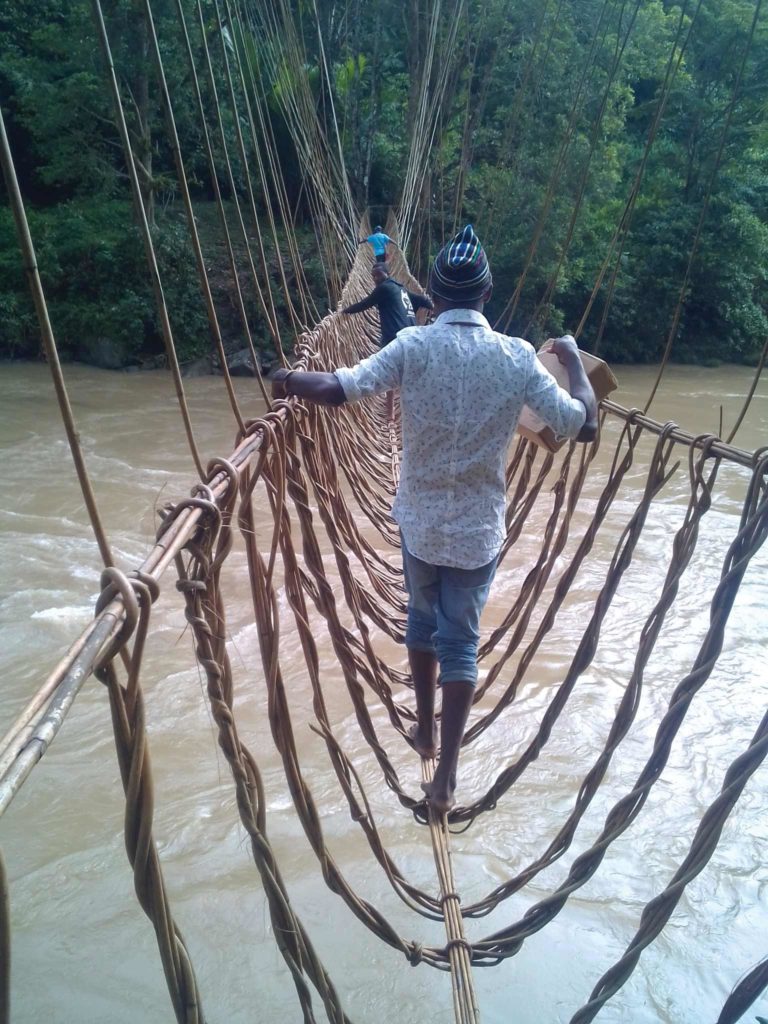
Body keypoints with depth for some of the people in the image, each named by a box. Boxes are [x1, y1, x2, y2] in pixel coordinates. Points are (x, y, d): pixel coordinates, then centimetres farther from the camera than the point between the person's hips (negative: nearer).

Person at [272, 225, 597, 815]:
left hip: (420, 520, 1)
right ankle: (446, 776, 12)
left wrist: (290, 383, 1)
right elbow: (584, 426, -7)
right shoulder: (518, 358, -10)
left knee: (423, 620, 23)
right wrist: (574, 359, 9)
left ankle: (425, 730, 40)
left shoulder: (414, 346, -12)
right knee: (460, 641, 10)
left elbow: (340, 389, -19)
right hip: (479, 529, 0)